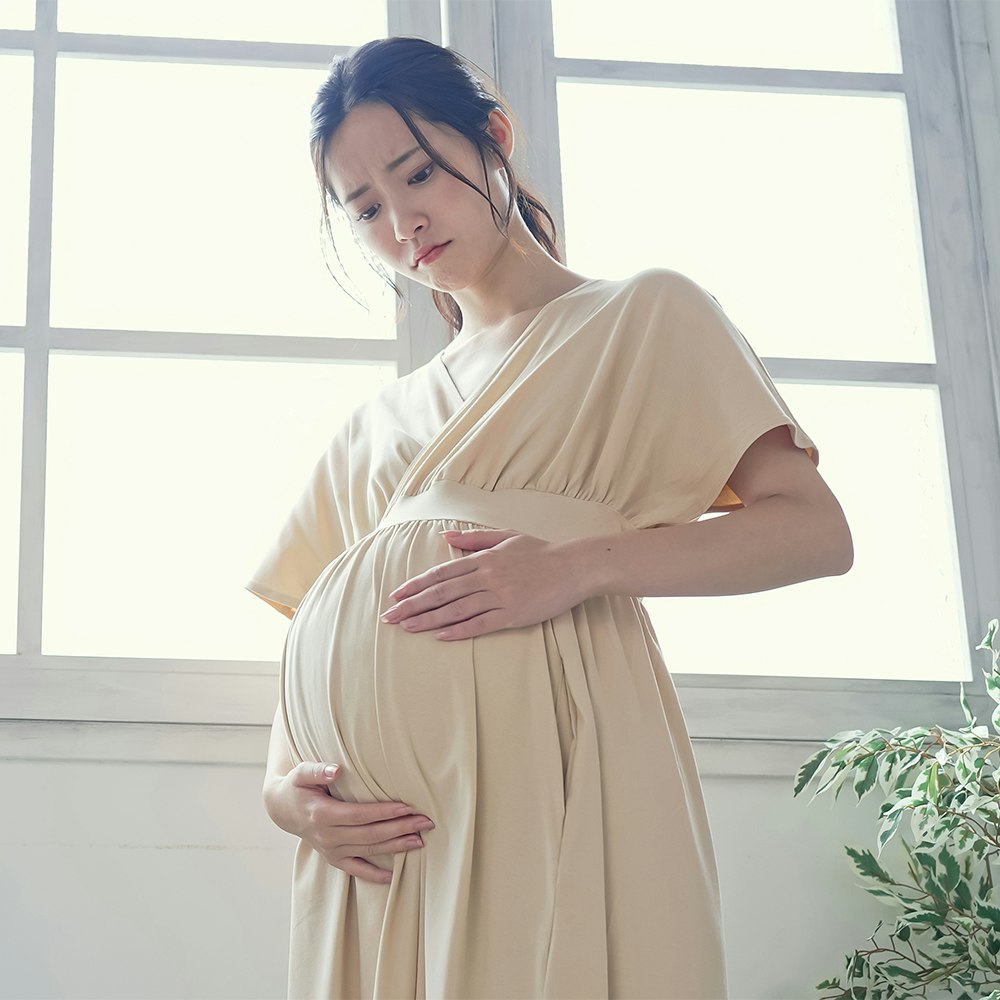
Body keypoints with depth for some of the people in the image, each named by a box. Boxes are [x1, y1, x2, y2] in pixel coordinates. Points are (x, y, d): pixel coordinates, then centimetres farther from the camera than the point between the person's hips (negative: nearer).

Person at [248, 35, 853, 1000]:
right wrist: (282, 787, -1)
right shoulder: (374, 427, 26)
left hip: (545, 742, -4)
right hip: (372, 793, 5)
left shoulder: (645, 315, 13)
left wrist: (582, 564, -14)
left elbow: (816, 529, 0)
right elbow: (306, 637, 21)